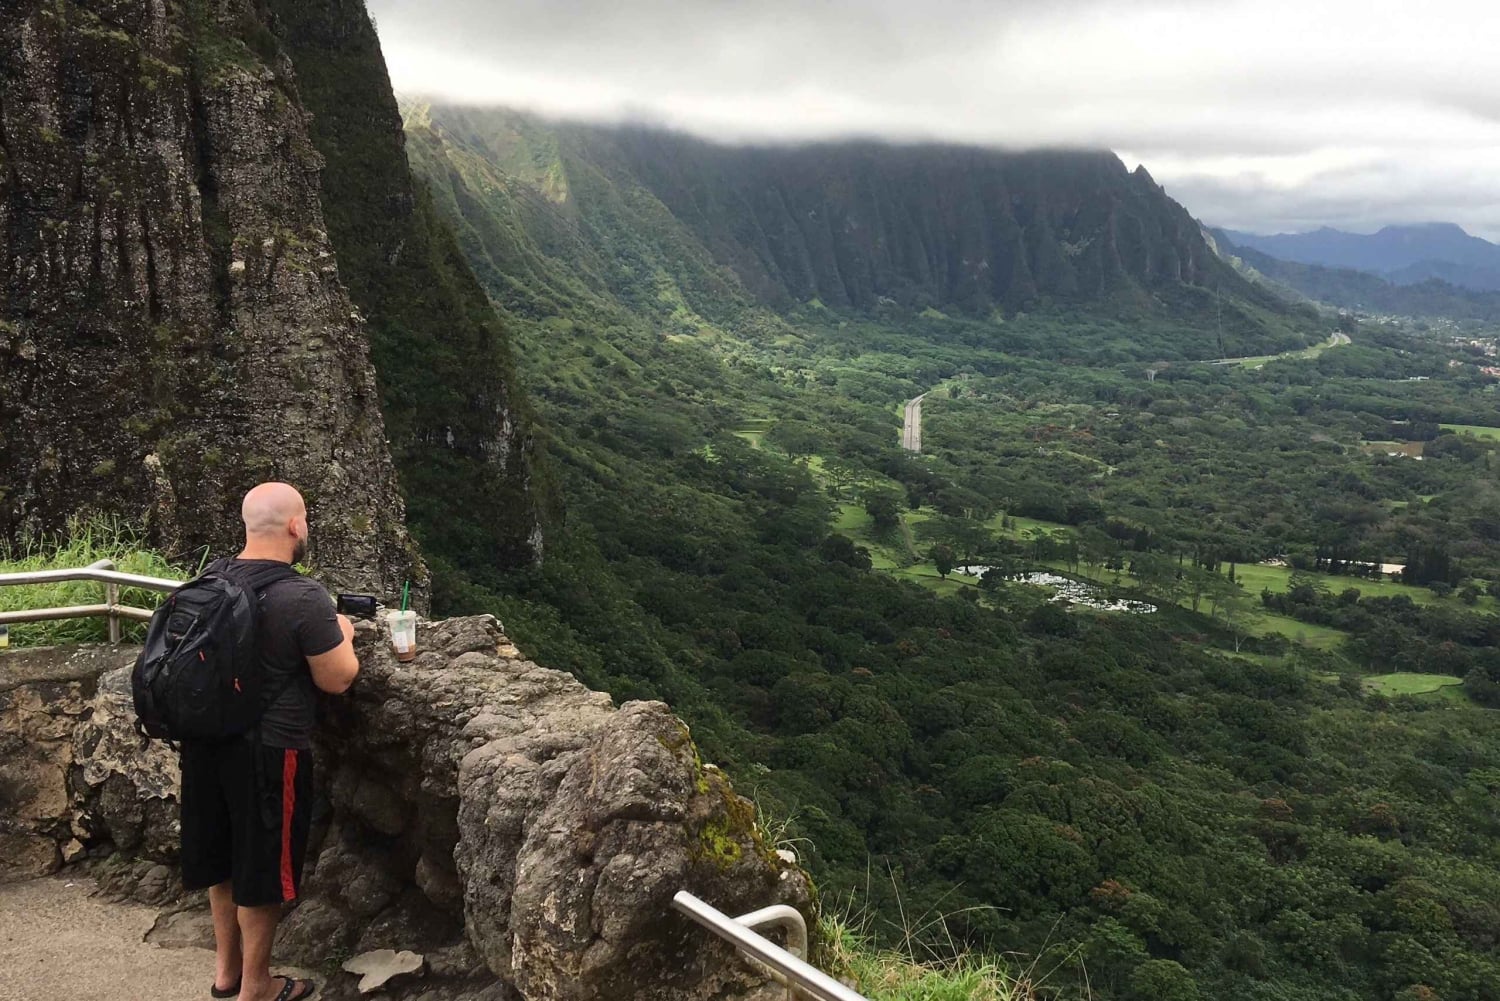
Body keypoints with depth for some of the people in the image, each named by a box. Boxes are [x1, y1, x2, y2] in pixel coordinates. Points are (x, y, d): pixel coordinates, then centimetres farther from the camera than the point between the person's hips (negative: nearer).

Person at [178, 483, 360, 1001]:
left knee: (223, 856, 22)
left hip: (209, 741, 7)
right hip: (269, 751, -7)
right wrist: (342, 634, 3)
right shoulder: (304, 597, -23)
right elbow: (336, 679, -15)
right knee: (262, 868, 10)